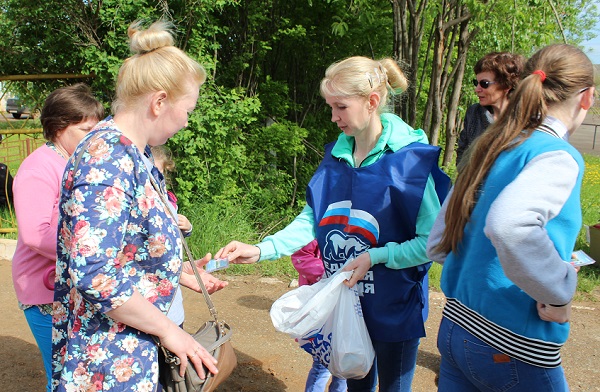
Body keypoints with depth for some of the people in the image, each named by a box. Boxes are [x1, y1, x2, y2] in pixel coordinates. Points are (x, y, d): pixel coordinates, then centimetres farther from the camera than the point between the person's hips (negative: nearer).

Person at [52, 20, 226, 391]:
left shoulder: (134, 152, 5)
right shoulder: (107, 159, -25)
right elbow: (93, 273, -30)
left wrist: (183, 273, 16)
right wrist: (167, 328, -21)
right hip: (108, 356, -9)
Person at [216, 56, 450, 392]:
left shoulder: (411, 160, -18)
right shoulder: (335, 157, 0)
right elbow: (312, 219, 1)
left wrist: (374, 257, -23)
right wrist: (261, 250, -10)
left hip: (395, 309, -5)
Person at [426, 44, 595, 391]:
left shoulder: (489, 151, 6)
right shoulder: (559, 157, -15)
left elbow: (437, 247, 9)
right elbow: (508, 225, -36)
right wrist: (559, 293, -21)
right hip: (513, 351, -6)